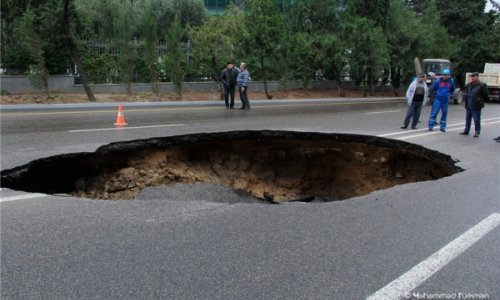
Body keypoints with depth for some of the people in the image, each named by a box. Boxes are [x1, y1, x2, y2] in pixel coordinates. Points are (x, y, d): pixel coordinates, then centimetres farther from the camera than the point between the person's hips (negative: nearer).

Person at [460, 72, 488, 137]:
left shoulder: (482, 85, -9)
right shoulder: (469, 85, 11)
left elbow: (485, 96, -5)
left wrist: (480, 101, -5)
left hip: (476, 106, -7)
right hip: (468, 106, 7)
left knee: (476, 120, -2)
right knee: (468, 119, 14)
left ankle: (477, 132, 6)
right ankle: (466, 130, 24)